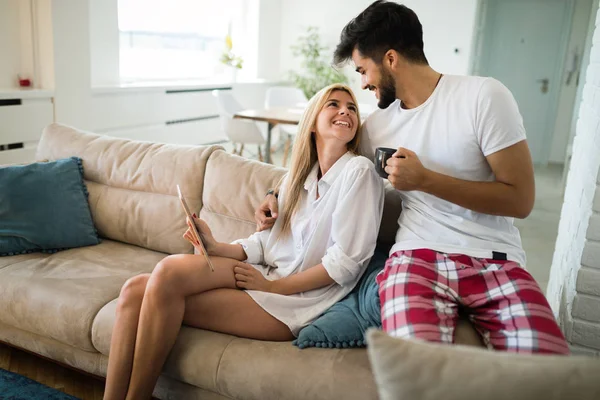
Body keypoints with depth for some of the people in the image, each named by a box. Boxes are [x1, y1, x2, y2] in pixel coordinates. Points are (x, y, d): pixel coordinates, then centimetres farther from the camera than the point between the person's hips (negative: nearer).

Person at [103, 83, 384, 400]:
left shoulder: (358, 171, -6)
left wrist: (274, 286, -11)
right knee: (135, 290, -10)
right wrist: (217, 248, -5)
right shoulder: (300, 175, 15)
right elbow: (267, 242, 11)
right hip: (267, 276, 7)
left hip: (298, 299, -7)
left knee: (168, 273, -21)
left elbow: (346, 262, -12)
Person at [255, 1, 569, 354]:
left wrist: (425, 179, -13)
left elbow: (520, 200, -7)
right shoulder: (375, 127, 10)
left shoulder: (484, 96, -4)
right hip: (418, 256, 2)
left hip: (496, 260, -1)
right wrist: (281, 198, 15)